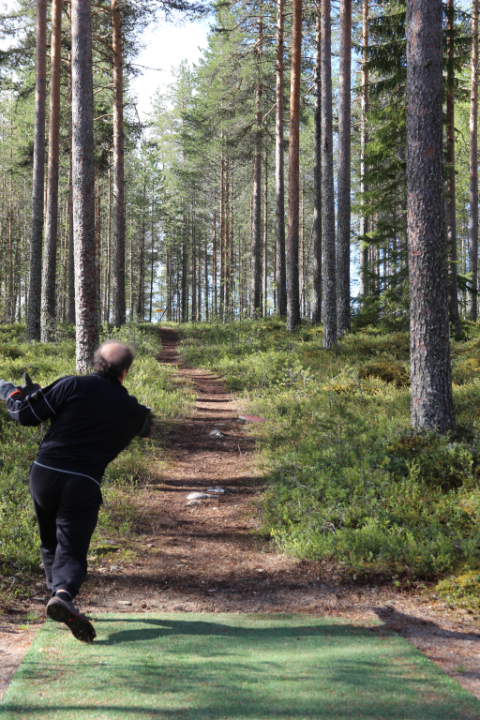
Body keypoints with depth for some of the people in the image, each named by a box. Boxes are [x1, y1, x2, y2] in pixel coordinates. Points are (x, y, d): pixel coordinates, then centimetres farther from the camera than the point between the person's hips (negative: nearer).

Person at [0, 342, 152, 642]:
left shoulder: (73, 386, -2)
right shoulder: (131, 409, 5)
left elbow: (26, 415, -1)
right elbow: (146, 428, 29)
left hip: (43, 474, 1)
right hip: (82, 485, -1)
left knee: (51, 545, 22)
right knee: (71, 552, -2)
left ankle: (58, 593, 24)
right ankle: (63, 595, -29)